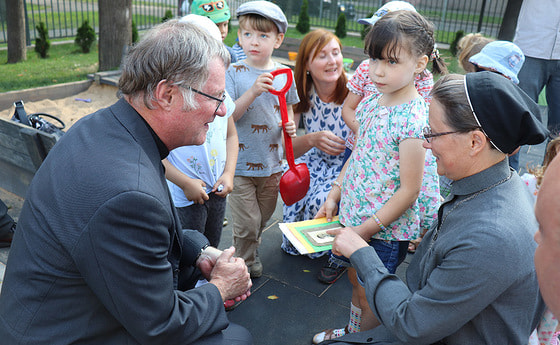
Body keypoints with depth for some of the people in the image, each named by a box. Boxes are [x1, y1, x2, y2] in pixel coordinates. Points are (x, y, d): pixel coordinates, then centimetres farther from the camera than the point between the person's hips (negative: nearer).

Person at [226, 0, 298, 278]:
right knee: (246, 223, 2)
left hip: (271, 161, 4)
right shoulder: (234, 73, -10)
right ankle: (246, 262, 28)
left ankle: (250, 250, 44)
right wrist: (253, 91, -30)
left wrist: (290, 125, -7)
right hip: (240, 162, -4)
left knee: (263, 217, 19)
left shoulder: (283, 74, 1)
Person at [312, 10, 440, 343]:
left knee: (369, 294, 11)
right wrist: (334, 195, 7)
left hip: (386, 228, -7)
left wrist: (366, 230, -19)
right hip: (354, 213, 7)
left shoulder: (414, 120, -25)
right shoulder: (371, 102, -1)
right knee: (356, 279, 26)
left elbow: (409, 191, -22)